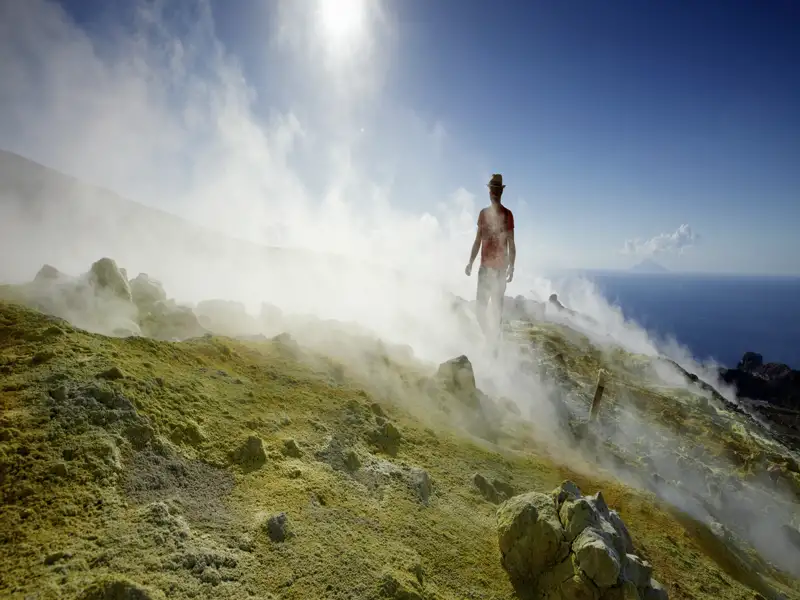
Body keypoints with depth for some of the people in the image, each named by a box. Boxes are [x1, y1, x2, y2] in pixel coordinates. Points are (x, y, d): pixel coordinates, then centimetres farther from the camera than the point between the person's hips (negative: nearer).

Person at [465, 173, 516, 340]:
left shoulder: (507, 214, -4)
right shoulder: (483, 213, 9)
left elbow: (511, 244, -5)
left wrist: (511, 267, -14)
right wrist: (470, 262, 6)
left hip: (500, 267, -4)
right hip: (485, 266, 4)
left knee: (497, 307, 2)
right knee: (480, 305, 3)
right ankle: (487, 337, 21)